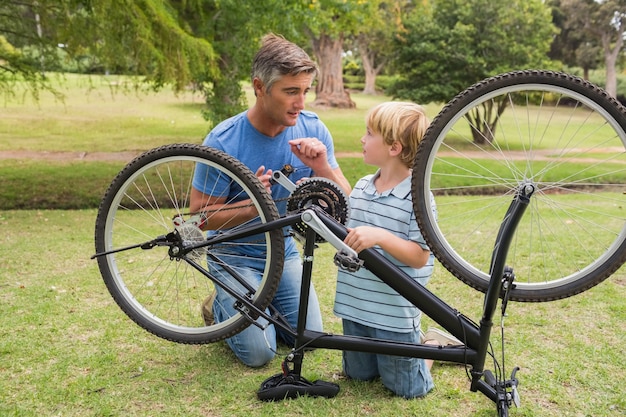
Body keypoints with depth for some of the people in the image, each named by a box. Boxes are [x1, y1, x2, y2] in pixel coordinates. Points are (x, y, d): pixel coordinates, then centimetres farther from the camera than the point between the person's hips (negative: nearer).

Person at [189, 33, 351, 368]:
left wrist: (323, 167, -31)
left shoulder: (313, 130, -12)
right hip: (235, 256, -4)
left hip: (283, 253, 4)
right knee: (259, 352, -10)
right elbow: (199, 214, -17)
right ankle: (219, 308, 20)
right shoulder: (223, 141, -23)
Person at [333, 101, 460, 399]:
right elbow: (345, 232, 12)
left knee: (407, 388, 10)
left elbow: (419, 257, -20)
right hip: (354, 306, 7)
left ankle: (433, 344, 36)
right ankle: (415, 342, 43)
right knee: (358, 375, 23)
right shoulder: (361, 186, 2)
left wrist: (379, 236, -33)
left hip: (395, 314, -6)